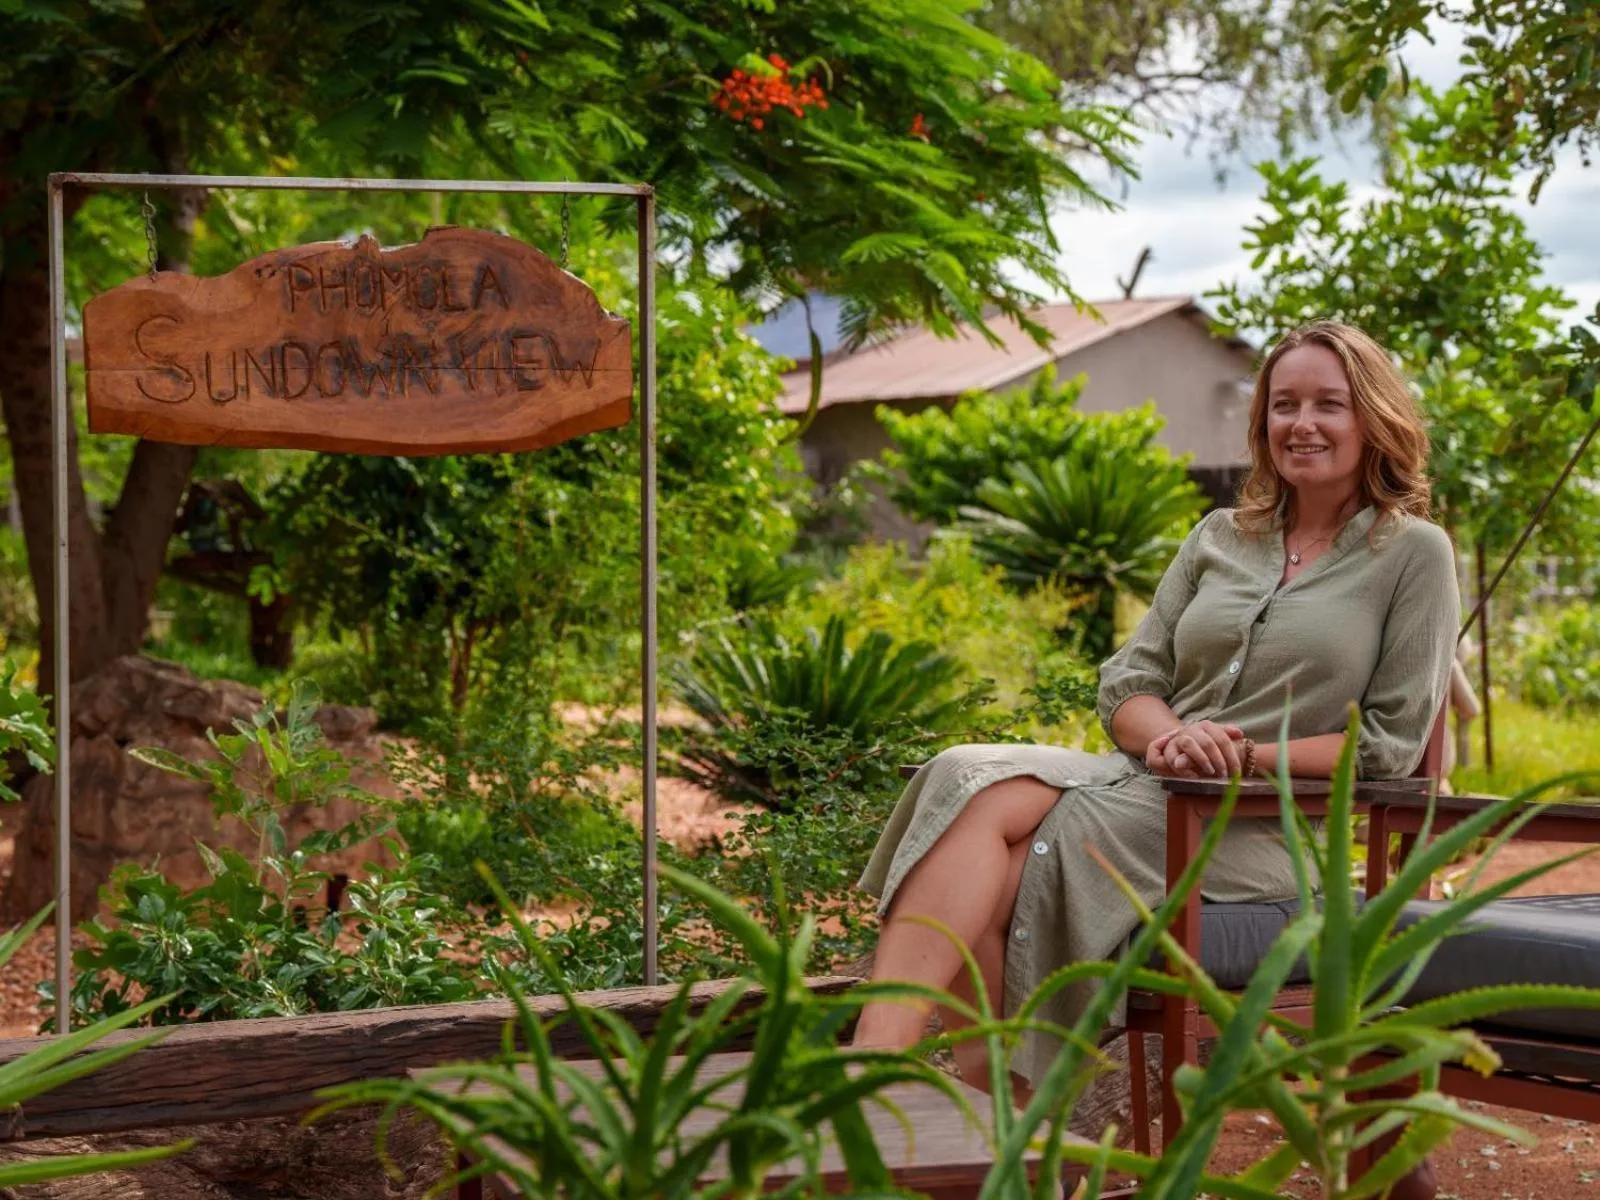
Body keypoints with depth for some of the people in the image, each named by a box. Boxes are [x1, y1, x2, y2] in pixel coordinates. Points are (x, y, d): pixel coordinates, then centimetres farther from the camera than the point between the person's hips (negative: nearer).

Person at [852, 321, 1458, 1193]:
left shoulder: (1413, 554, 5)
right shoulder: (1220, 538, 19)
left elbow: (1391, 745, 0)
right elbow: (1125, 680, 14)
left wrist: (1251, 754, -12)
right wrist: (1166, 737, -10)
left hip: (1266, 829, -5)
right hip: (1146, 788, 5)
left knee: (1009, 869, -29)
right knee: (973, 784, -28)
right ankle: (875, 1062, -40)